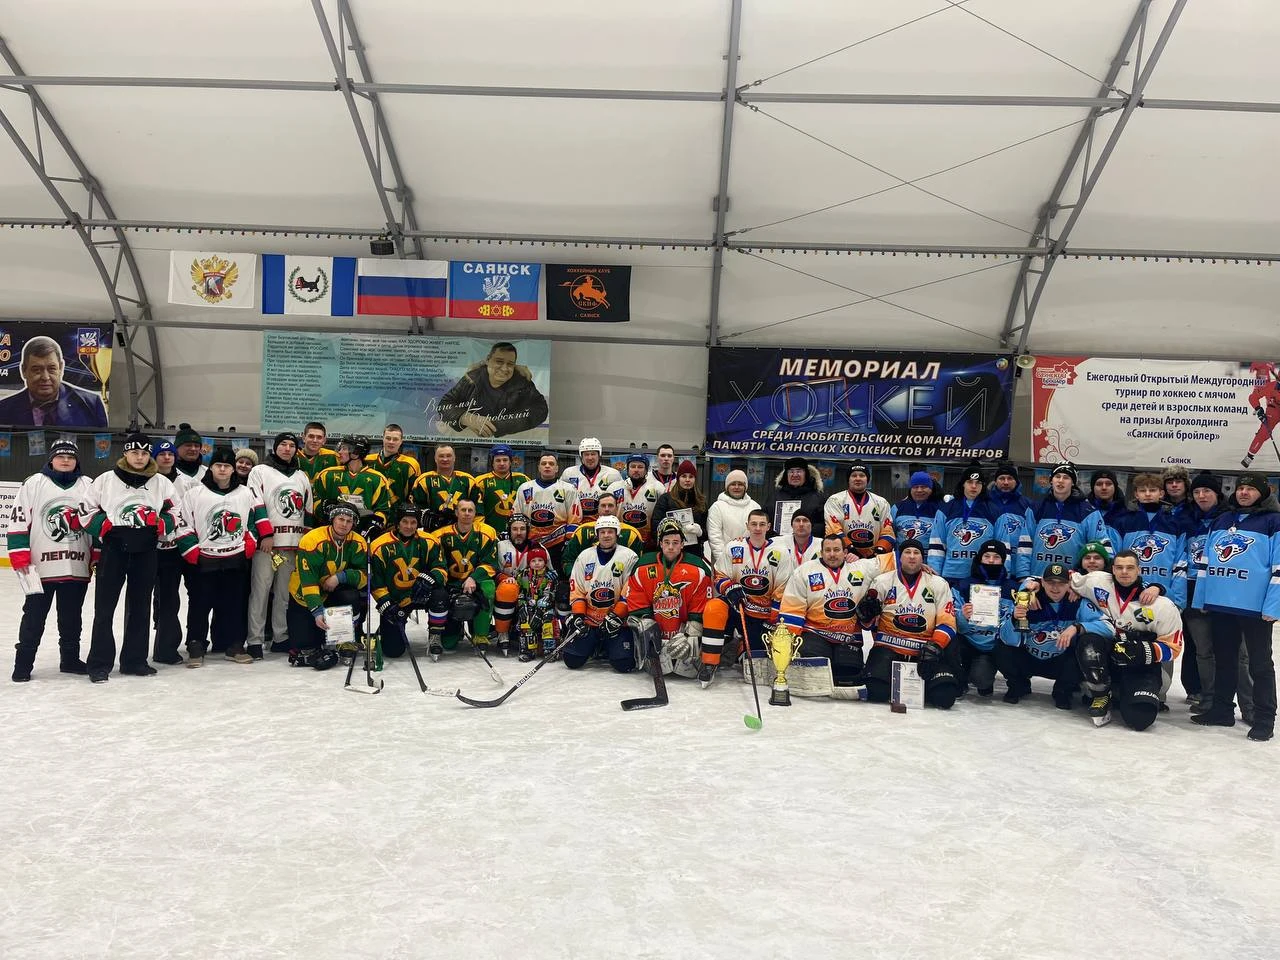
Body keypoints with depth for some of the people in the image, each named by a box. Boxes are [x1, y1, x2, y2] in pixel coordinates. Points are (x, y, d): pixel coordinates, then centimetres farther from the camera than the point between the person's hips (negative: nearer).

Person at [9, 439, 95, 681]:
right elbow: (18, 521, -2)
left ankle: (70, 658, 24)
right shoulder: (33, 484, -2)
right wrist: (19, 556, -7)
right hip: (41, 566, -2)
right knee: (34, 616, 5)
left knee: (71, 617, 12)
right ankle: (23, 663, 14)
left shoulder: (88, 486, 6)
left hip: (77, 567, 3)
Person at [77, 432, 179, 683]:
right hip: (113, 549, -2)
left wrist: (159, 525, -9)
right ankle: (99, 664, 5)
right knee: (104, 607, -2)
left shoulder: (161, 483, 8)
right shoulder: (106, 480, 2)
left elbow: (173, 514, 10)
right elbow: (86, 511, 3)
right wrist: (105, 527, -10)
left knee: (140, 606, 9)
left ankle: (134, 660, 19)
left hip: (146, 551, 3)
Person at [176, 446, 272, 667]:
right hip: (205, 560, -2)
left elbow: (257, 519, 12)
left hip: (236, 560, 2)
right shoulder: (194, 494, -1)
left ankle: (234, 645, 15)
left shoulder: (246, 493, 7)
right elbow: (185, 526, -1)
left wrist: (248, 548, 2)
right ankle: (196, 647, 11)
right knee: (201, 605, 1)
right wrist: (194, 554, -6)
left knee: (235, 604, 6)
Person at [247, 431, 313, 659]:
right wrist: (266, 535, -13)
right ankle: (255, 641, -2)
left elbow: (309, 510, 20)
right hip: (265, 543, -4)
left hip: (293, 544, 5)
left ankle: (280, 637, 14)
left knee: (284, 592, 7)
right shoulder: (260, 471, 3)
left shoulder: (301, 476, 18)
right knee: (260, 591, -6)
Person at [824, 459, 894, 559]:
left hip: (873, 559, 2)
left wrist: (879, 551, -8)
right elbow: (834, 531, -6)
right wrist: (850, 549, -17)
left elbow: (888, 533, 9)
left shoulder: (881, 503, 15)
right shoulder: (835, 500, 4)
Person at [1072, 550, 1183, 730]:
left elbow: (1172, 647, -7)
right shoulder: (1099, 583, -7)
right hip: (1107, 655, 2)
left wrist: (1144, 652, -25)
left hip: (1142, 666, -1)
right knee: (1088, 643, -34)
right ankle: (1101, 696, -9)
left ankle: (1120, 693, 14)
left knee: (1139, 717, -26)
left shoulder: (1162, 605, -11)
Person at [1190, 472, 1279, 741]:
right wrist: (1201, 598, 9)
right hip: (1219, 604, 6)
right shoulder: (1221, 520, 13)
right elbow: (1204, 562, 14)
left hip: (1255, 607, -5)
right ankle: (1221, 710, 25)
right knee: (1223, 659, 14)